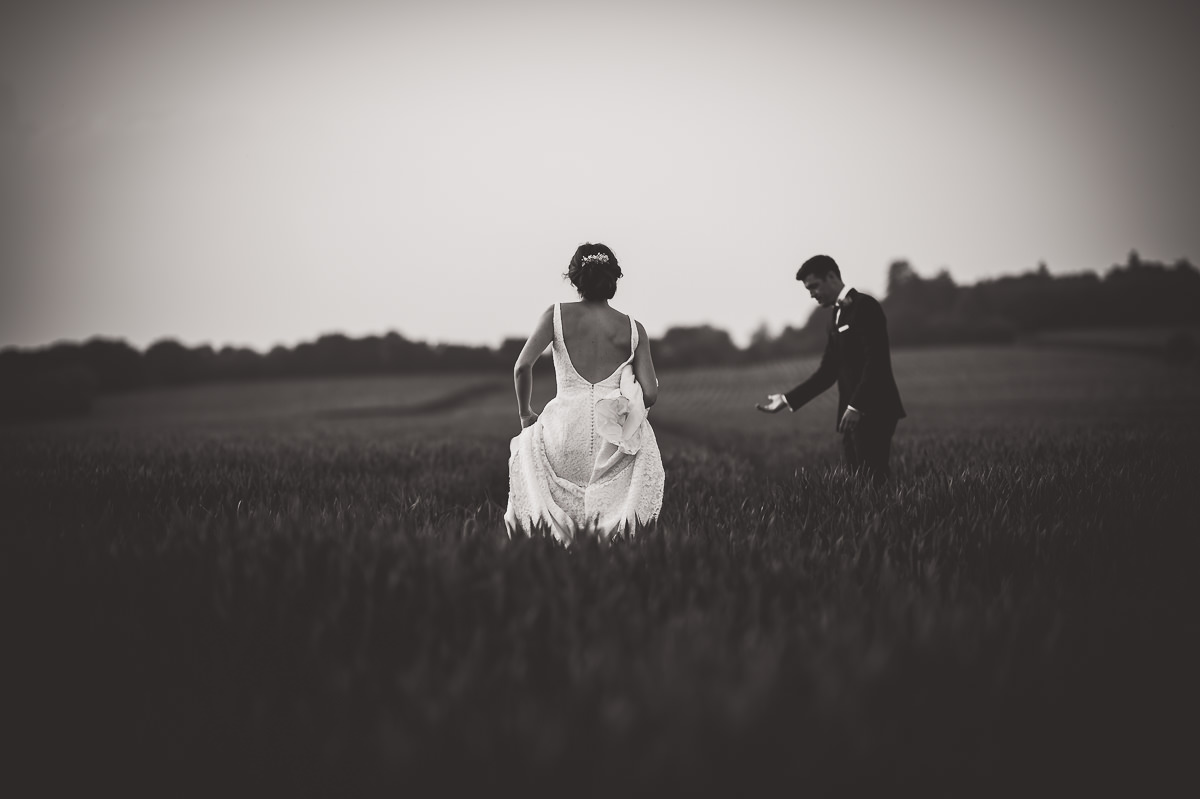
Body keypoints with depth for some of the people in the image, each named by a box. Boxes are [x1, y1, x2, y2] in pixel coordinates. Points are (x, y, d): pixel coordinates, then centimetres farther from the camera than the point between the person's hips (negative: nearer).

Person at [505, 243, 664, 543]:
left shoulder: (557, 315, 2)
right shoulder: (633, 329, 5)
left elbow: (522, 367, -8)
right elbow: (650, 394, -1)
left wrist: (525, 413, 9)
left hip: (565, 429, 0)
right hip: (615, 438, 0)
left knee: (527, 441, 35)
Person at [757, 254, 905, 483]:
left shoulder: (865, 307, -8)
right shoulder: (837, 316, 19)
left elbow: (876, 362, -17)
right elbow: (828, 371, 19)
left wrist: (855, 406, -23)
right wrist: (788, 399, 12)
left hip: (872, 411, -9)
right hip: (853, 414, 9)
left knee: (873, 480, -12)